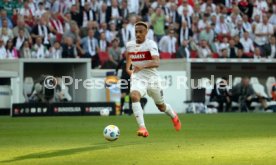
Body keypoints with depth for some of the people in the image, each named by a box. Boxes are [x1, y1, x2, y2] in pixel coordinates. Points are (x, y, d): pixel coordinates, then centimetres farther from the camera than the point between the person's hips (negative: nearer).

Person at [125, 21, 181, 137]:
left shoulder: (150, 44, -15)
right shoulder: (130, 45, 1)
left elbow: (156, 63, -30)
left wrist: (143, 66, -47)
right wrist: (128, 68, 11)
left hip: (152, 78, -2)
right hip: (137, 78, 2)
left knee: (161, 106, 14)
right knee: (134, 96, -31)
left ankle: (174, 117, 51)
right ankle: (142, 128, -36)